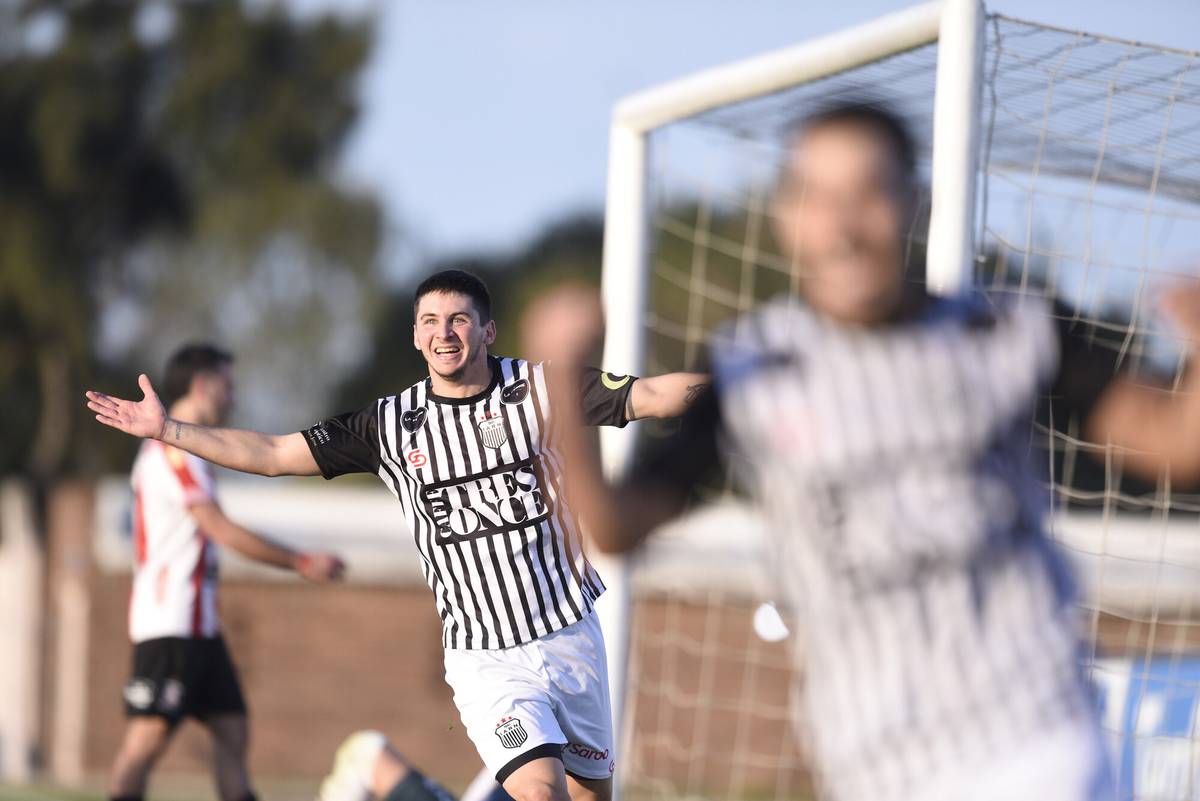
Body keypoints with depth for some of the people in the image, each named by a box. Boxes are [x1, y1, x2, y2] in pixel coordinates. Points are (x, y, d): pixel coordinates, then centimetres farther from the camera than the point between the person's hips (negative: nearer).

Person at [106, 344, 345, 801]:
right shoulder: (172, 449, -12)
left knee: (231, 728, 8)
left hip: (197, 625, 11)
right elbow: (220, 530, -16)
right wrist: (302, 564, -13)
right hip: (168, 624, -11)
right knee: (150, 735, -12)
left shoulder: (182, 450, 19)